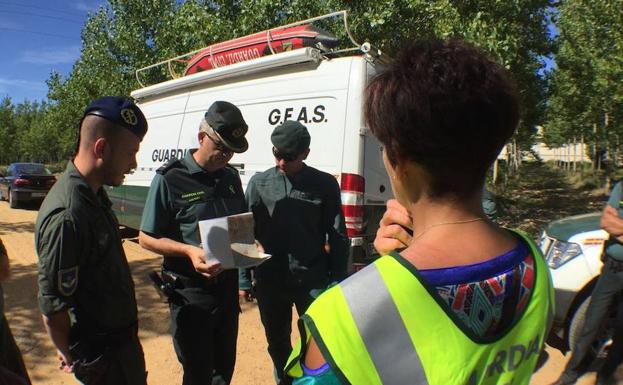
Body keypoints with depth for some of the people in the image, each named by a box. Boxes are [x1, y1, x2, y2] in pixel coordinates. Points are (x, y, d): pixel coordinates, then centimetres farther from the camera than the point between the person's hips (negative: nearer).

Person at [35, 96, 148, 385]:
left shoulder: (93, 193, -1)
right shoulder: (67, 216, -31)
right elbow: (52, 309, -24)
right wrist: (73, 358, -7)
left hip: (120, 337, 8)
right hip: (103, 355, -8)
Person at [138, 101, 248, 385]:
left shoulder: (230, 176, 5)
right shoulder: (170, 179, -13)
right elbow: (147, 238, -9)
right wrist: (189, 250, -25)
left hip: (227, 285, 6)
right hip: (190, 292, -5)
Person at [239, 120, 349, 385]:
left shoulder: (325, 184, -3)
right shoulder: (259, 183, 1)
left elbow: (338, 238, 0)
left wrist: (337, 280, -2)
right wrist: (244, 280, 3)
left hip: (312, 281, -2)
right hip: (270, 281, 3)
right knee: (277, 344, 20)